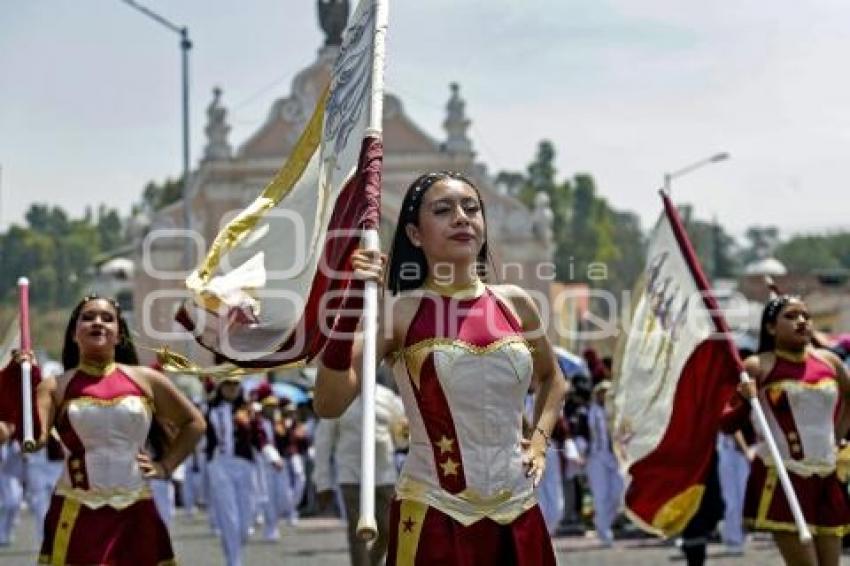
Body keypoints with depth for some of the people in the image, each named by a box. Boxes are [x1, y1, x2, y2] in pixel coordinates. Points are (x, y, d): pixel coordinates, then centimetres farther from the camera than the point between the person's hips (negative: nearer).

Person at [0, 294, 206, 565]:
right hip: (76, 516, -1)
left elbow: (194, 423, 17)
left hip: (135, 514, 2)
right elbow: (34, 439, -14)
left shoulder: (145, 380, 6)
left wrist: (165, 465, 7)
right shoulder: (56, 387, 2)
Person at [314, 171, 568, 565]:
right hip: (435, 516, -4)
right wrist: (353, 304, -23)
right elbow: (328, 404, -17)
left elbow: (551, 379, 26)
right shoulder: (401, 311, -6)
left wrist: (539, 439, 10)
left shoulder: (514, 303, 6)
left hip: (517, 512, 4)